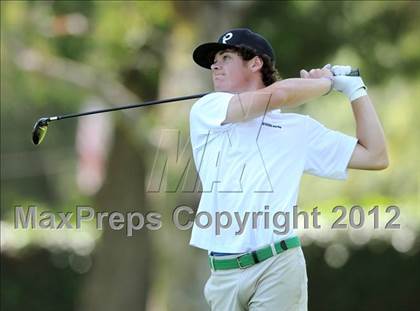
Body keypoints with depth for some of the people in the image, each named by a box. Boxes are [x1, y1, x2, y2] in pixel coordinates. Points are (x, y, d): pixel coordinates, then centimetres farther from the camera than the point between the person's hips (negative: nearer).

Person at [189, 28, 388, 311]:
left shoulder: (298, 129, 13)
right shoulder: (205, 111, 9)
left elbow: (375, 157, 12)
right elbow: (279, 93, -6)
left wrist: (355, 89, 12)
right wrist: (325, 82, 11)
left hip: (277, 267, -1)